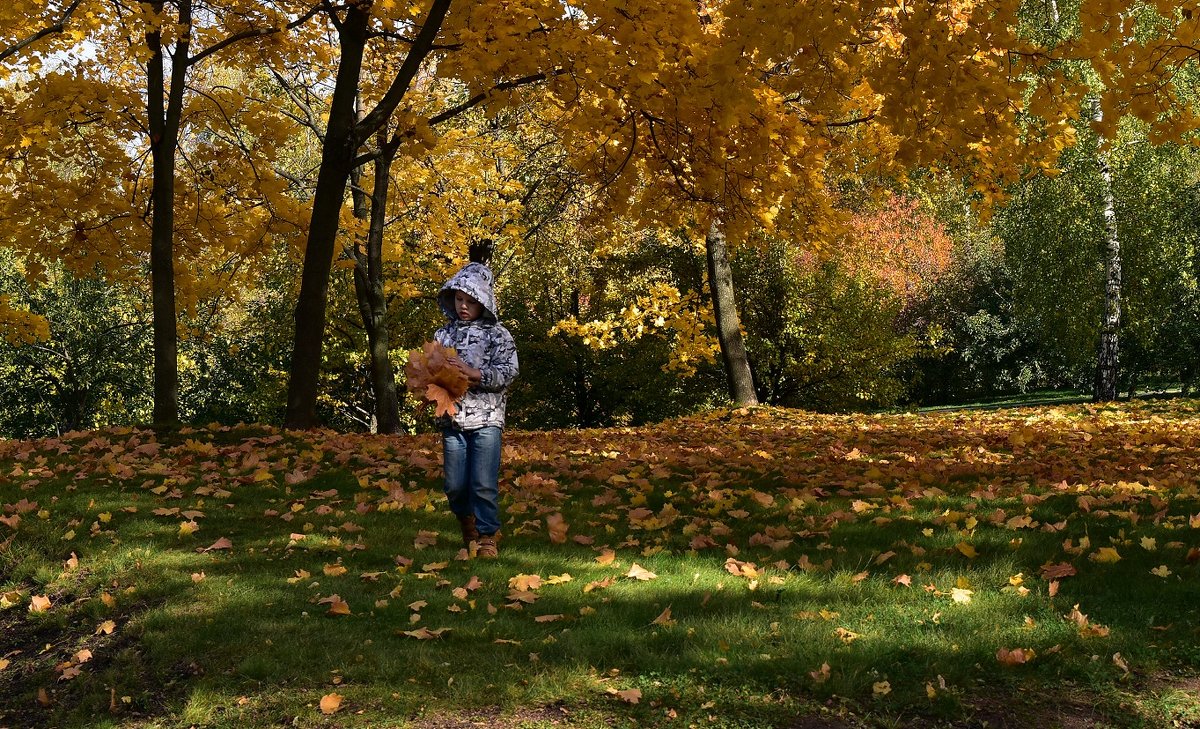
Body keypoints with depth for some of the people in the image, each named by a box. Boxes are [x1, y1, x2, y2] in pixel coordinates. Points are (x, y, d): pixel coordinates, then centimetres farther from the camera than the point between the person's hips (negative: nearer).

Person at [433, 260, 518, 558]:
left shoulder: (497, 334, 1)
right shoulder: (443, 334, 11)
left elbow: (507, 373, -8)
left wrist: (474, 373, -18)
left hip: (486, 419, -3)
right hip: (452, 419, 3)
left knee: (484, 484, -7)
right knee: (455, 485, 6)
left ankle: (487, 537, 8)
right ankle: (468, 524, 33)